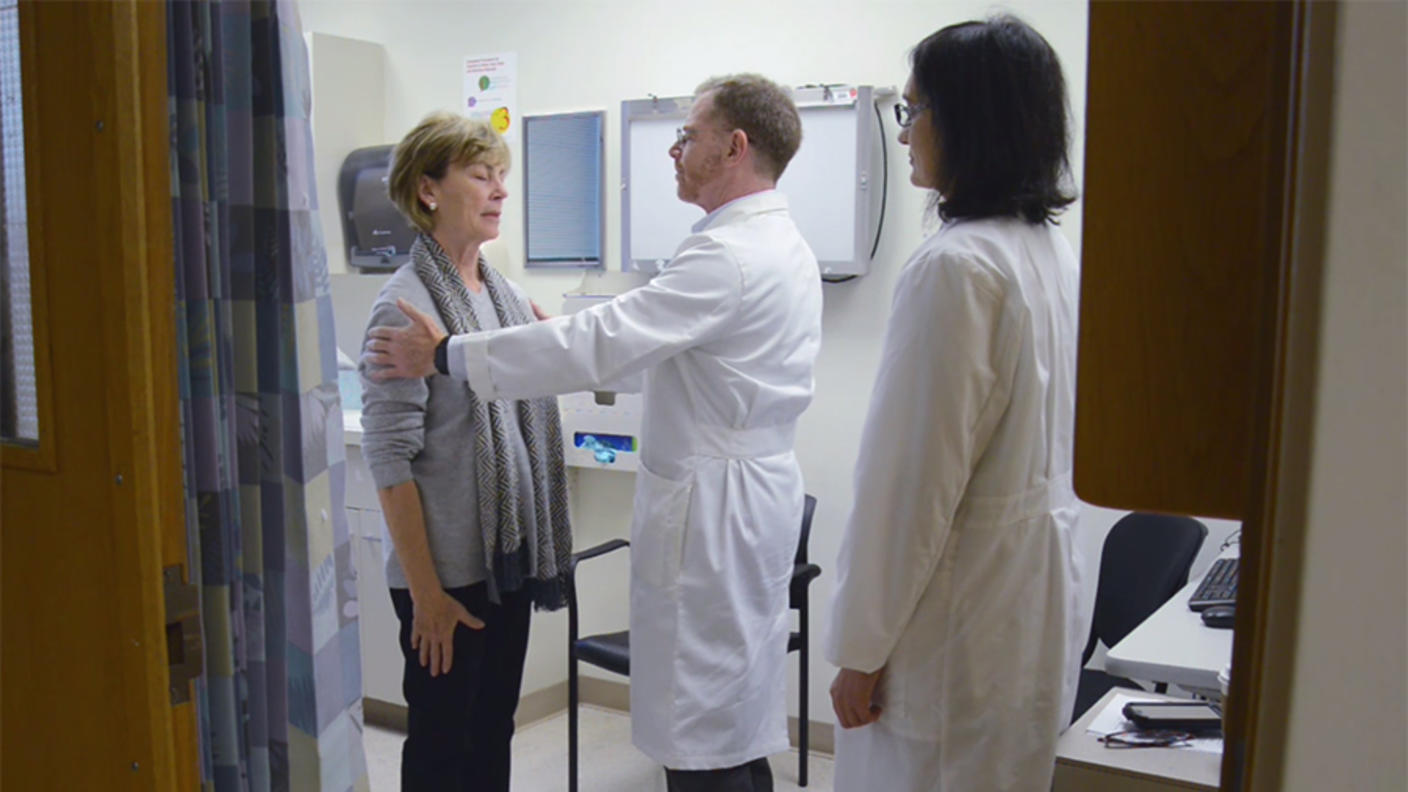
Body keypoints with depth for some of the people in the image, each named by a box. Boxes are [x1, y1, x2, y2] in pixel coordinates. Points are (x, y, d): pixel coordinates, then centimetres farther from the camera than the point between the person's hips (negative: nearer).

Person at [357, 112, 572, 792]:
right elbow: (389, 460, -16)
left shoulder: (505, 294, 7)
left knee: (493, 735, 18)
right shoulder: (405, 305, -14)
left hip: (508, 559, 7)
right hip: (447, 572, -6)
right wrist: (425, 593, -16)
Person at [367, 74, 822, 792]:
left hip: (713, 507, -10)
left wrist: (446, 355, -16)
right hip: (754, 489, 10)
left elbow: (601, 345, -23)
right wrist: (573, 339, 15)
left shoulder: (729, 255, -20)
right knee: (740, 734, 18)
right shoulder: (784, 246, 14)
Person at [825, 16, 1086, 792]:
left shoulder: (955, 265, -19)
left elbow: (914, 473, -20)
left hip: (955, 622, -9)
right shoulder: (1052, 253, 8)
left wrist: (862, 646, -11)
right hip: (1033, 594, 9)